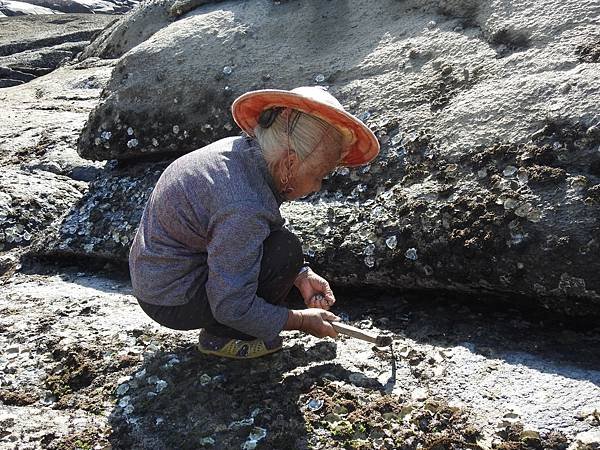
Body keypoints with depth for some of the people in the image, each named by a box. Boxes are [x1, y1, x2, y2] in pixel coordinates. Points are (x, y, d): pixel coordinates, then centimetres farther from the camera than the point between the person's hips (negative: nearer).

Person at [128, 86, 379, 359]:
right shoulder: (243, 208, -34)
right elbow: (231, 308, -26)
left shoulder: (239, 150, -6)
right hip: (171, 303, -9)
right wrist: (301, 320, -13)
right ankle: (221, 337, -1)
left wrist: (300, 275, 1)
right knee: (285, 250, -19)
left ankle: (219, 329, 12)